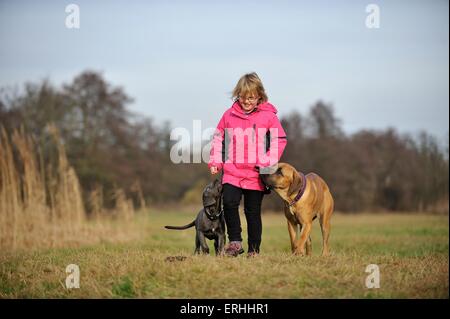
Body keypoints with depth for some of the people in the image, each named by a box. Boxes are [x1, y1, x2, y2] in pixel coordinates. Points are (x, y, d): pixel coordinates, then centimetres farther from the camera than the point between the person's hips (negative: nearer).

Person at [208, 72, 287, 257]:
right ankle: (235, 242, -6)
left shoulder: (268, 116, -1)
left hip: (256, 175, -1)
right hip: (232, 173, 1)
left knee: (253, 212, 5)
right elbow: (218, 138, 13)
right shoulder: (229, 115, 5)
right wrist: (215, 162, 3)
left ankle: (254, 250, 15)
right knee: (229, 203, -18)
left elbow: (280, 140, 2)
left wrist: (268, 162, -9)